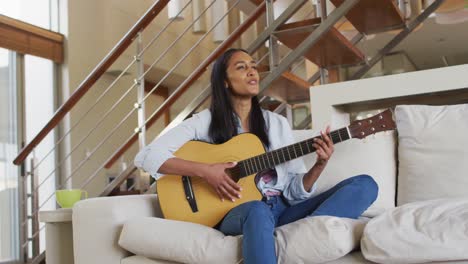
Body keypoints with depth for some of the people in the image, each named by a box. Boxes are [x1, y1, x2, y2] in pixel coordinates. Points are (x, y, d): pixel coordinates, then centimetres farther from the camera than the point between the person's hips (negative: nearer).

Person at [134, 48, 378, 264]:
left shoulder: (277, 123, 15)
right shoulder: (206, 122, 4)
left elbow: (295, 190, 11)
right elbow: (146, 157, -5)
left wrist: (319, 165, -10)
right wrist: (205, 171, -15)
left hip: (283, 208, 5)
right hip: (236, 212, -5)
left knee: (365, 184, -15)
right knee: (258, 211, -42)